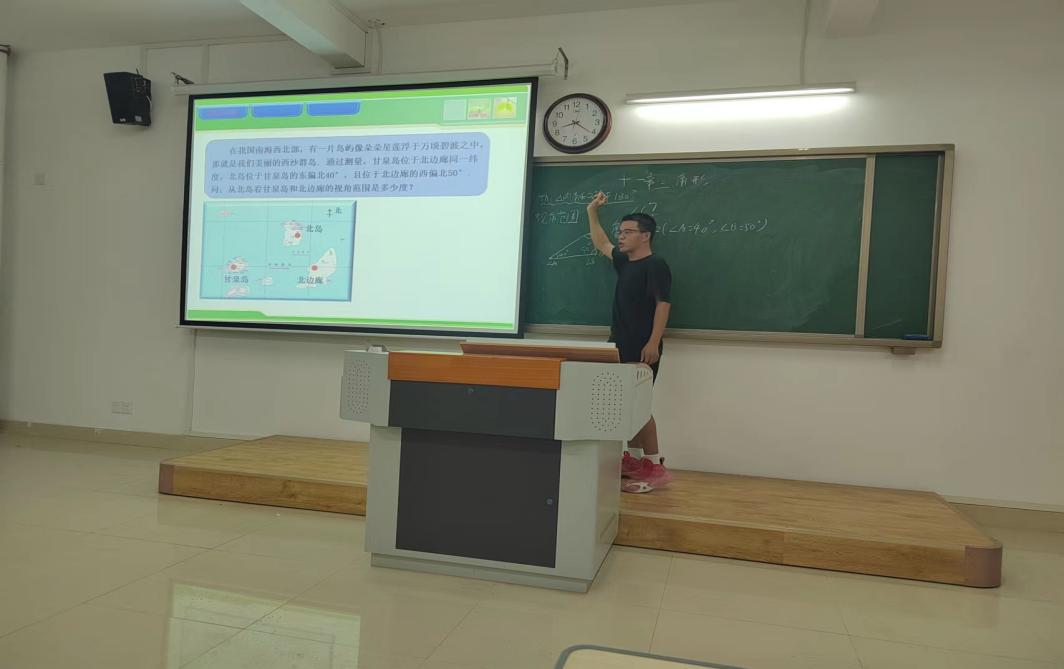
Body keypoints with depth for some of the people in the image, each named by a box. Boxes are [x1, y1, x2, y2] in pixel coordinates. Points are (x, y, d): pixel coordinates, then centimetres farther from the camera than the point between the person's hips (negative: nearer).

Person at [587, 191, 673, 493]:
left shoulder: (655, 265, -10)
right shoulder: (624, 262, 15)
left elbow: (663, 304, -18)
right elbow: (600, 244, 32)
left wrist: (653, 343, -26)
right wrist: (592, 211, 28)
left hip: (642, 349, -9)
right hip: (621, 347, 9)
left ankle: (655, 467, -4)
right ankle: (634, 459, 20)